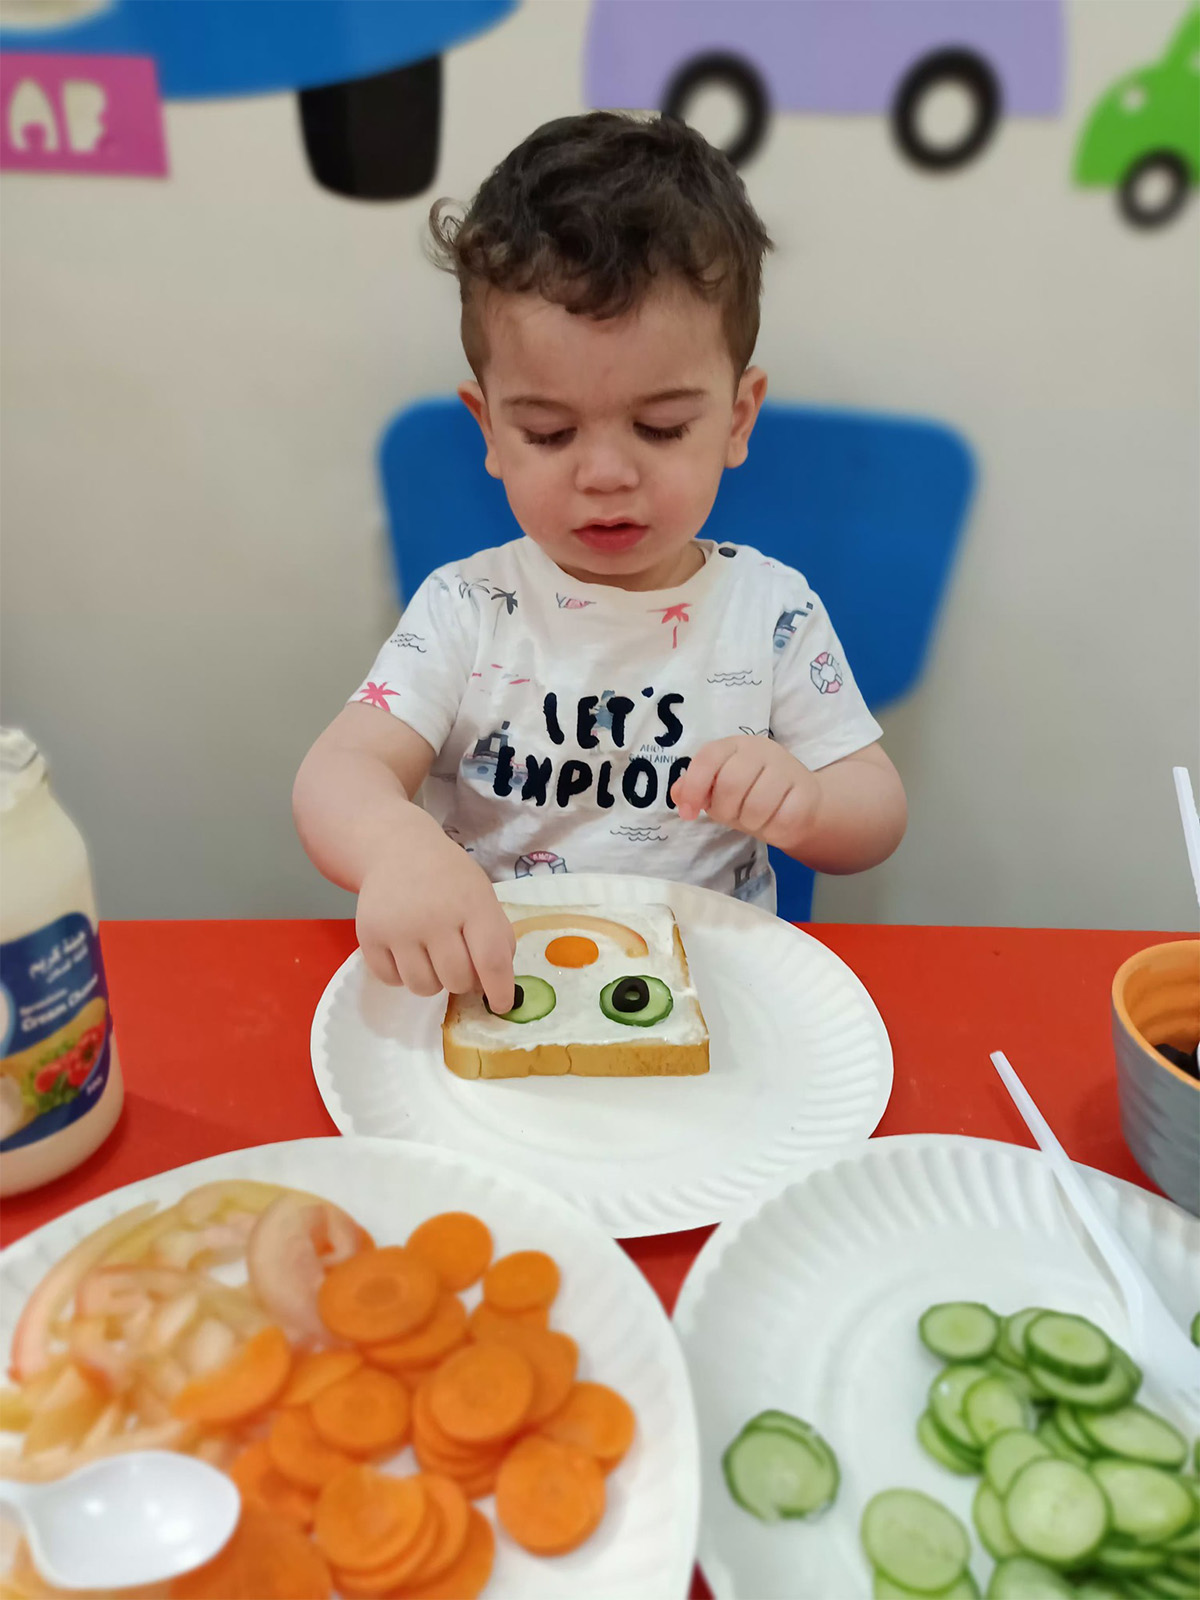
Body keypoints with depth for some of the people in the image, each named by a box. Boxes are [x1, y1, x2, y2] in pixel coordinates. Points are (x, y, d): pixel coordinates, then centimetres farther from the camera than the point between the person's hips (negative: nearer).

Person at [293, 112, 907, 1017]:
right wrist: (397, 846, -37)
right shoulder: (468, 610, -3)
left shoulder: (772, 611, -1)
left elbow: (878, 817, 2)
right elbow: (337, 773, -13)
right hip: (490, 990, 0)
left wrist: (801, 801, -22)